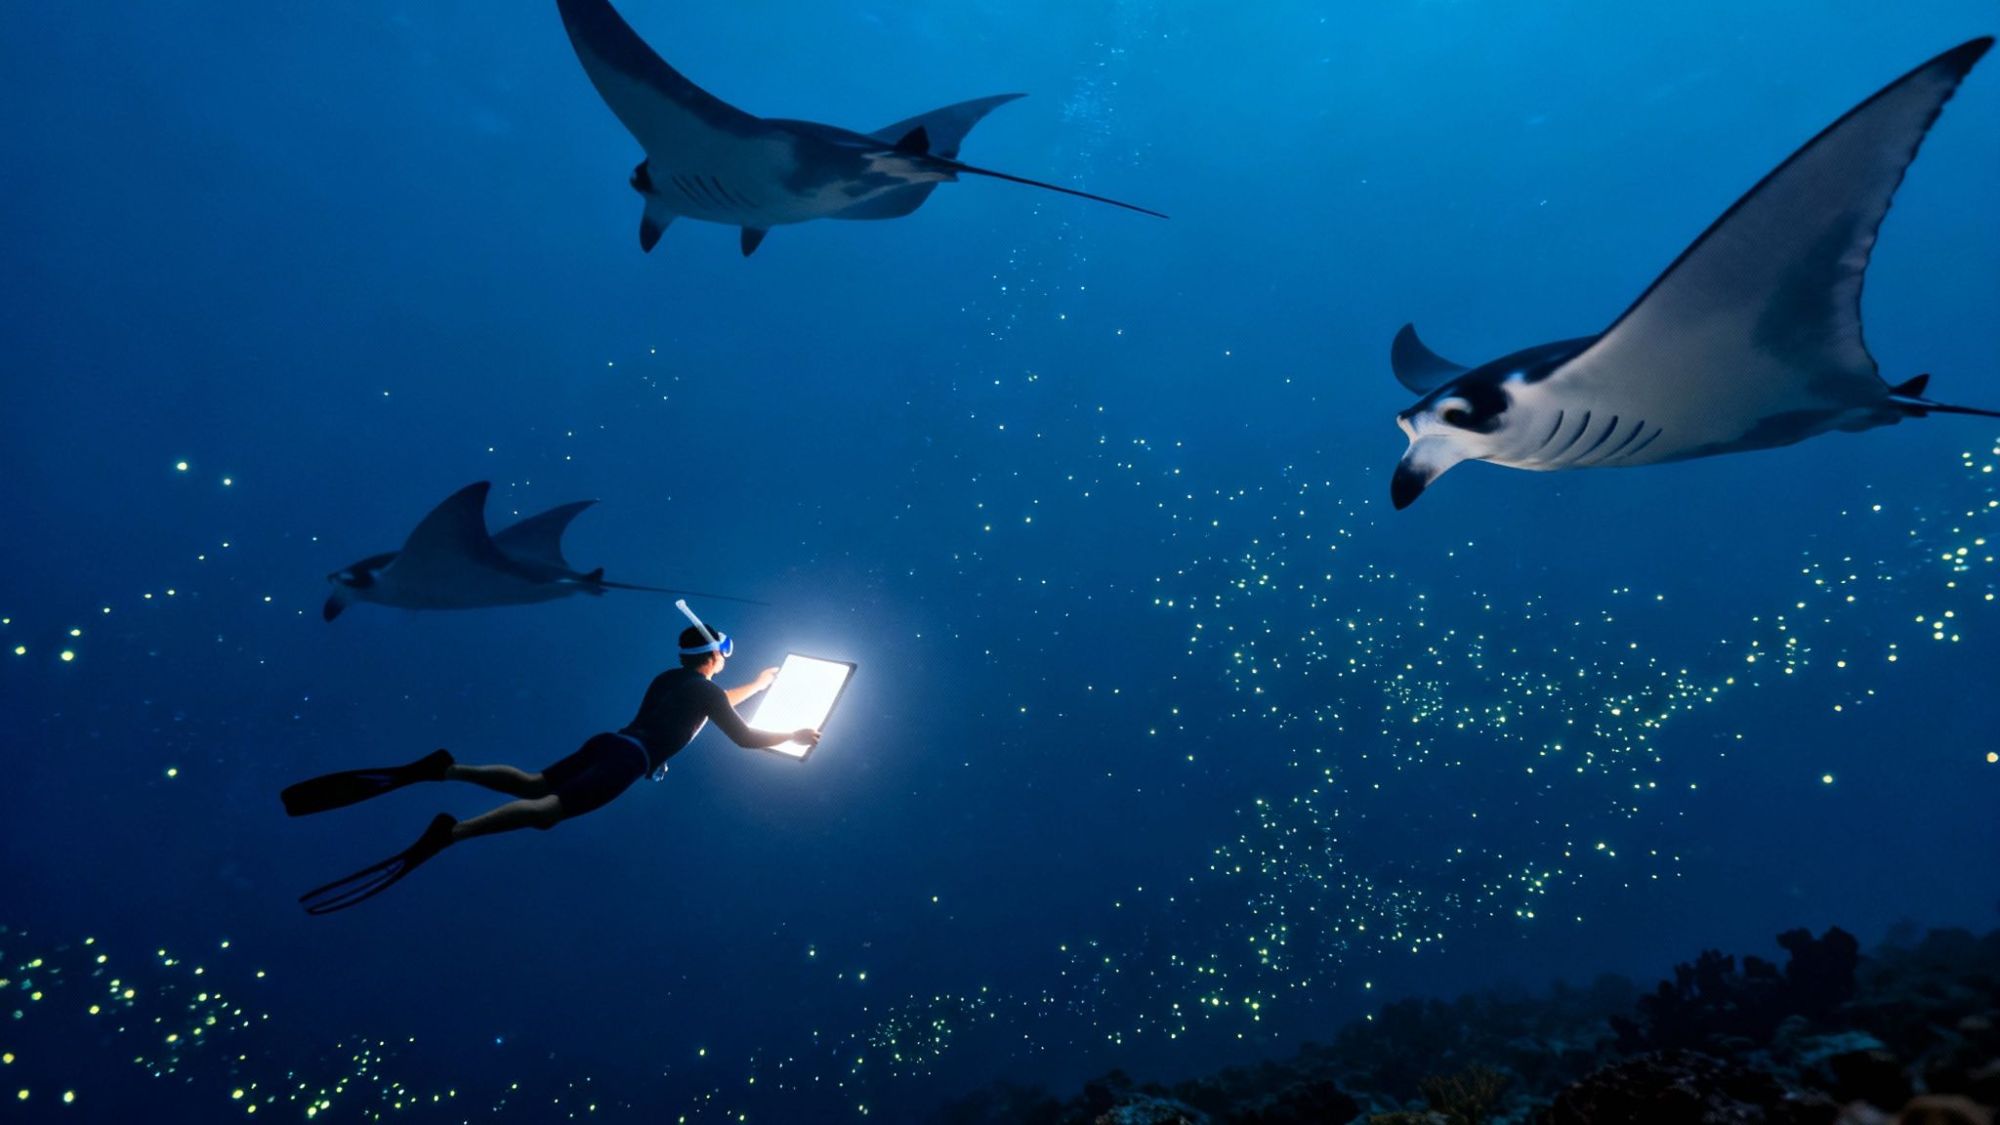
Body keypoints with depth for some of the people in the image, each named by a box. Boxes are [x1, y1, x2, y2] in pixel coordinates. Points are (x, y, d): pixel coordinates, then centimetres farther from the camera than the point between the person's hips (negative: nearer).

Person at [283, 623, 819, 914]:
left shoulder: (669, 677, 30)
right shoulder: (707, 688, 5)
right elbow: (745, 738, 0)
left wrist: (755, 686, 54)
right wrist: (795, 735, 14)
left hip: (606, 742, 8)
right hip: (628, 759, -8)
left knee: (534, 783, 4)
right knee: (549, 807, -23)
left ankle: (440, 769, -17)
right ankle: (448, 833, -44)